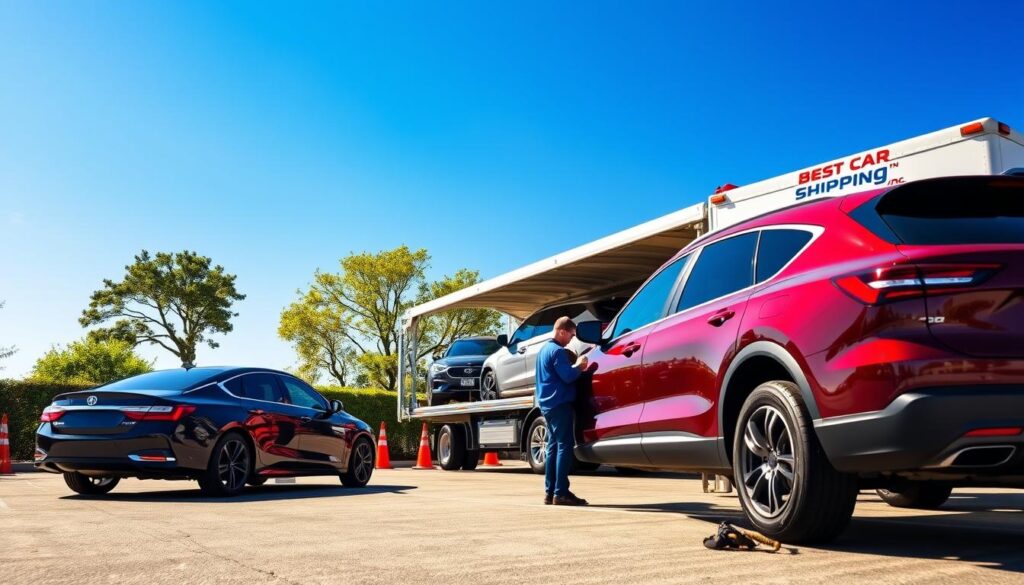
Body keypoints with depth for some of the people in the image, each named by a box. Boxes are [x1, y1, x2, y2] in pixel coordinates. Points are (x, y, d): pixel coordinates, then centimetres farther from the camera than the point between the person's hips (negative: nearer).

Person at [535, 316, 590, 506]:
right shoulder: (558, 351, -14)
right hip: (560, 404, -10)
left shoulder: (544, 349, 17)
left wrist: (576, 367, 14)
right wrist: (579, 366, -3)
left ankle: (550, 492, 13)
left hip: (547, 404, 10)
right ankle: (561, 493, -10)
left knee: (554, 446, 12)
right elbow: (567, 376, -19)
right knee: (564, 446, -9)